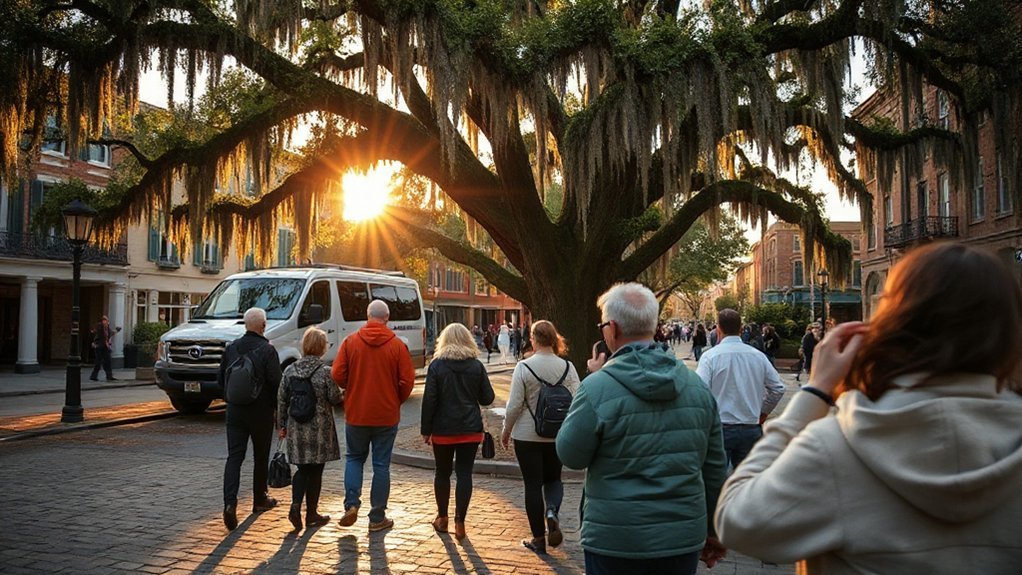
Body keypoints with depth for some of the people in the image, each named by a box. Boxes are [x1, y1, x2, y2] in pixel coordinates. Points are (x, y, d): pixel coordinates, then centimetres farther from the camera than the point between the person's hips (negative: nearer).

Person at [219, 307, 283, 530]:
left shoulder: (231, 348, 2)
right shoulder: (267, 350, -13)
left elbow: (220, 380, 8)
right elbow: (276, 383, -15)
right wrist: (277, 406, 1)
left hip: (235, 412, 3)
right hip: (261, 413, -3)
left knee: (234, 457, 2)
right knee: (261, 457, 13)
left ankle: (230, 503, -14)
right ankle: (260, 500, 27)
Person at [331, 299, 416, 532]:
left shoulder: (350, 342, -4)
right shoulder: (397, 345, -7)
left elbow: (337, 375, -6)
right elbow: (407, 380, -9)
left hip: (356, 414, 1)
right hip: (386, 415, -1)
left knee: (354, 458, 20)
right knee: (381, 465, 7)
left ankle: (351, 504, 5)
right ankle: (377, 518, 12)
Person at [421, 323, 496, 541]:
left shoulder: (436, 365, -5)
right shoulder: (476, 366, 0)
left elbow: (429, 400, -7)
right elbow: (487, 398, 2)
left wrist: (426, 429, -1)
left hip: (443, 429, -1)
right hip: (470, 429, 1)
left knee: (442, 473, 13)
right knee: (464, 473, 3)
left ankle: (442, 518, 24)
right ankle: (460, 522, 2)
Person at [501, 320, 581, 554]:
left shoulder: (524, 367, -13)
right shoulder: (567, 367, -5)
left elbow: (514, 405, -11)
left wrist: (506, 430, 4)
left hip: (527, 436, -2)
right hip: (557, 436, 3)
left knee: (533, 484, 8)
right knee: (553, 479, 22)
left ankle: (539, 538, 14)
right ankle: (552, 511, -6)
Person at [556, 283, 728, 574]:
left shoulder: (597, 388, -17)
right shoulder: (697, 385, -1)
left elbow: (570, 456, -4)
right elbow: (714, 467, 5)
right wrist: (712, 530, 17)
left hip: (616, 542, -4)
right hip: (684, 539, 4)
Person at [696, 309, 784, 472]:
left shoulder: (711, 356, -10)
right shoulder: (758, 356, 3)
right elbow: (778, 388, 9)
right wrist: (763, 412, 20)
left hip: (720, 429, -4)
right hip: (751, 429, 4)